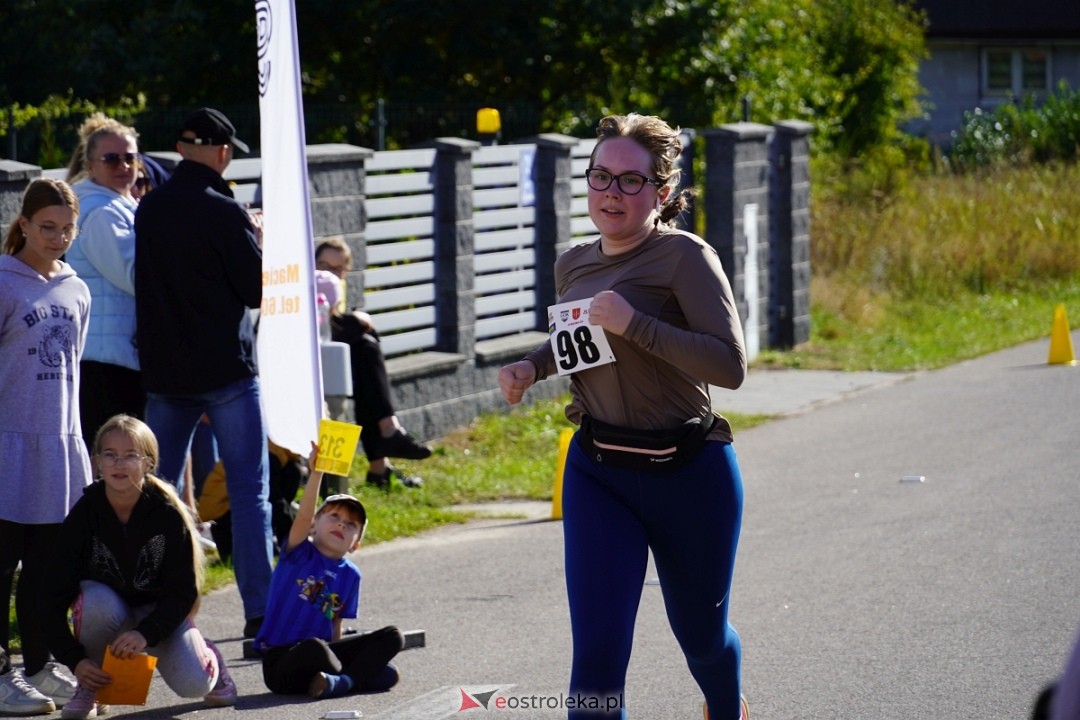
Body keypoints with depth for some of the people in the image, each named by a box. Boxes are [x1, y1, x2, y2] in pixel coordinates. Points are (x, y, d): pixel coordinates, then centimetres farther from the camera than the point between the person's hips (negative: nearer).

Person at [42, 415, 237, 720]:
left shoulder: (167, 514, -19)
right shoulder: (84, 515, -18)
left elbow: (183, 591, -15)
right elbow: (54, 598, -17)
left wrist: (146, 633, -32)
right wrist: (75, 660, -28)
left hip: (160, 612, 0)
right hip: (106, 602, 0)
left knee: (193, 684, -24)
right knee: (98, 602, -37)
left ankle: (207, 657, 16)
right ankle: (91, 687, -11)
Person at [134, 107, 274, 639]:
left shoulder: (148, 209, 4)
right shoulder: (223, 212, -14)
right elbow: (259, 289, -10)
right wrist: (257, 240, 9)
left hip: (163, 370, 5)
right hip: (226, 370, -5)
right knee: (248, 490, -1)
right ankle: (259, 610, -5)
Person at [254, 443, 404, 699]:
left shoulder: (350, 575, 12)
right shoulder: (299, 554, -1)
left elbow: (336, 625, 15)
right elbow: (304, 516, -20)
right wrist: (315, 474, -32)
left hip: (322, 653, 6)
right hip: (280, 663, -6)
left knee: (391, 637, -10)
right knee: (314, 648, -42)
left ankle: (340, 682, -29)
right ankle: (361, 674, -17)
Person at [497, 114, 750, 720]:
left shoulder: (684, 257, -14)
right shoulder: (573, 266, 5)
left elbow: (730, 365, -23)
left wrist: (635, 324, -29)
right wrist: (533, 366, 5)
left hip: (689, 472, -4)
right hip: (598, 473, 4)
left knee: (701, 634, 19)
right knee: (596, 654, -11)